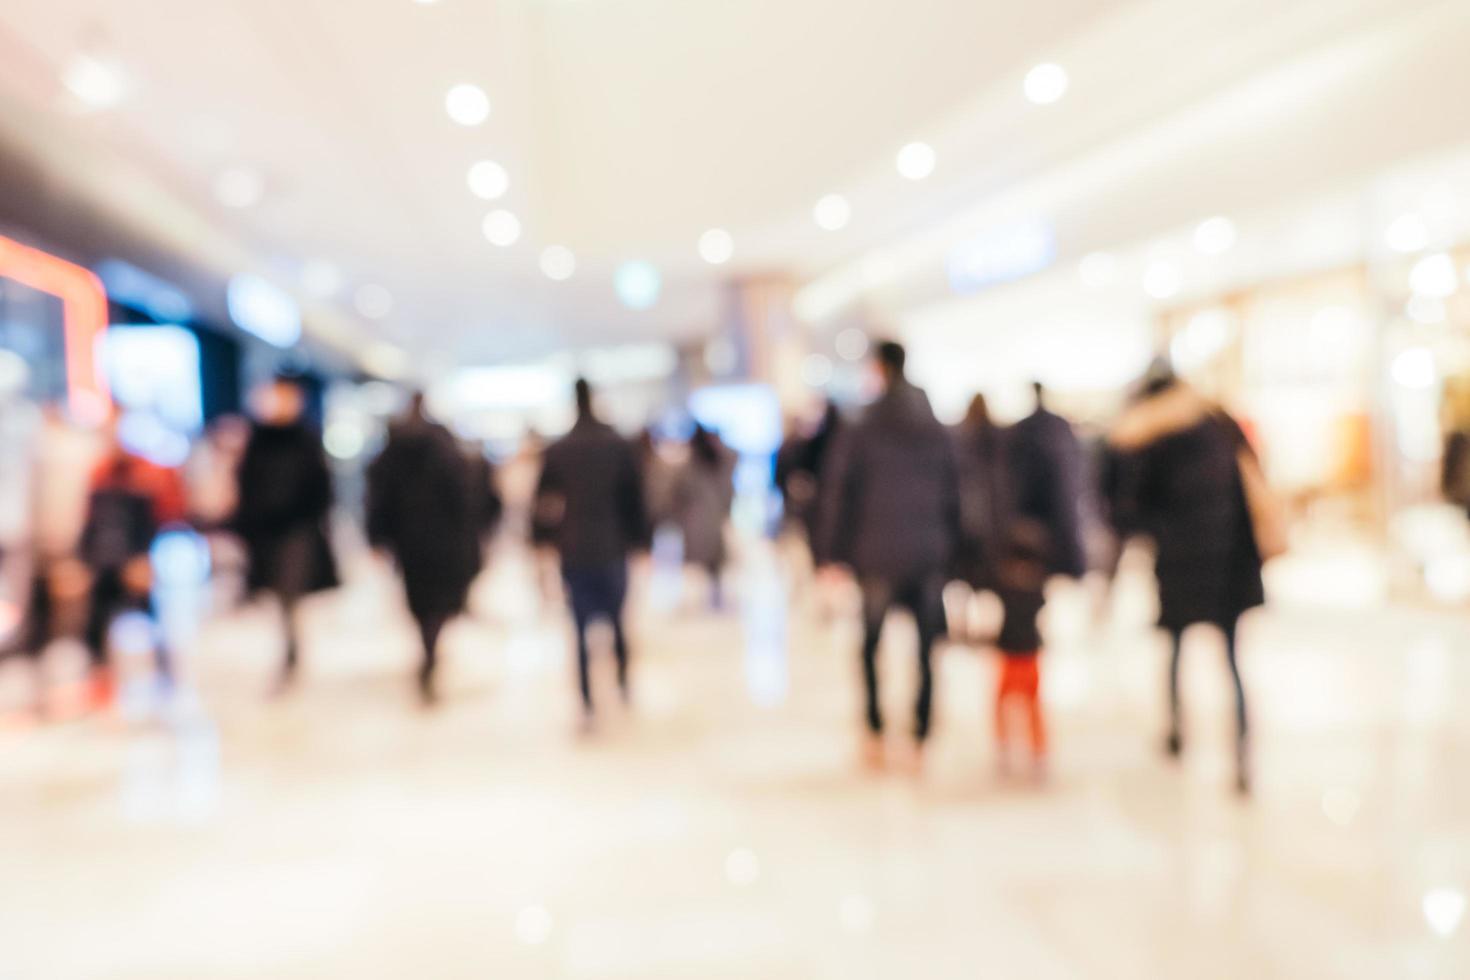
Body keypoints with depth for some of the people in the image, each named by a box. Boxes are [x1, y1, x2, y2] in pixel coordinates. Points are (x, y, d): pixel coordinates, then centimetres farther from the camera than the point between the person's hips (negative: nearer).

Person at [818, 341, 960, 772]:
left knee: (870, 644, 13)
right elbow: (953, 497, 9)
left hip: (877, 558, -2)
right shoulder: (940, 435, 6)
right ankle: (920, 743, 7)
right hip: (929, 558, 2)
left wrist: (831, 555, 0)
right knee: (926, 651, 6)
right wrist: (948, 549, 15)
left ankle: (875, 732, 10)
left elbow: (838, 497, -5)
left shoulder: (858, 434, -5)